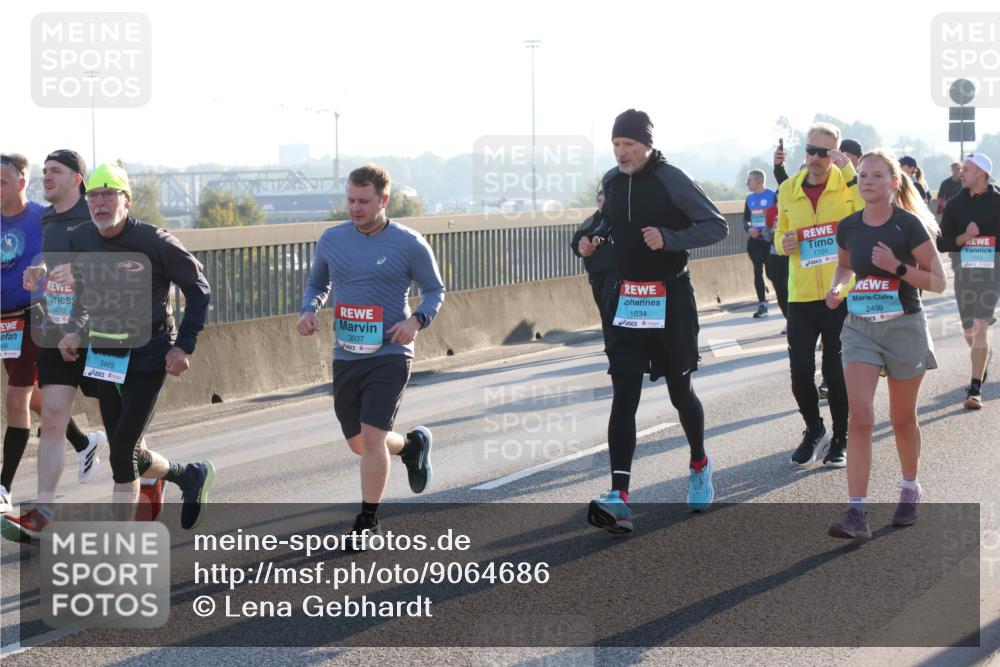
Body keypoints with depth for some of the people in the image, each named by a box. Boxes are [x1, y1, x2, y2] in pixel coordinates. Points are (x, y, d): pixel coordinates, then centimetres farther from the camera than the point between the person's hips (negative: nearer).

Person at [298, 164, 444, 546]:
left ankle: (368, 521, 1)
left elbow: (435, 291, 4)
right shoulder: (331, 240, 4)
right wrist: (309, 311, -3)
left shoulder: (409, 244, -7)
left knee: (372, 437, -14)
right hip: (345, 357, 5)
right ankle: (413, 445, 43)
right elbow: (317, 284, 19)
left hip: (389, 355, -5)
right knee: (359, 444, 12)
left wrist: (417, 320, -15)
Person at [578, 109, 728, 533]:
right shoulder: (611, 181, 7)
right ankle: (619, 497, -16)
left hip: (670, 300, -4)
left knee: (680, 391, 10)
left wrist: (670, 238, -24)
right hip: (626, 302, 4)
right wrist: (591, 243, 5)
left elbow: (716, 226, -11)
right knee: (623, 398, -7)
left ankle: (699, 465, 39)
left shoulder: (670, 180, -11)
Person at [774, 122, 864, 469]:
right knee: (801, 371, 0)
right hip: (801, 296, 3)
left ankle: (840, 440, 21)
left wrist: (850, 172, -24)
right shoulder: (788, 190, 7)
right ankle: (814, 431, 25)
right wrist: (782, 242, -2)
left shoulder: (847, 184, -3)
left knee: (837, 372, 5)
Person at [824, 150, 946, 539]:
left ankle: (910, 490, 38)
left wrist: (897, 266, -22)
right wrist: (838, 287, 1)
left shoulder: (909, 225, -10)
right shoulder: (849, 227, 2)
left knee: (902, 419, 12)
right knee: (860, 418, -11)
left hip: (904, 327, -2)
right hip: (860, 328, 2)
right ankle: (857, 512, -15)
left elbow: (937, 281, -8)